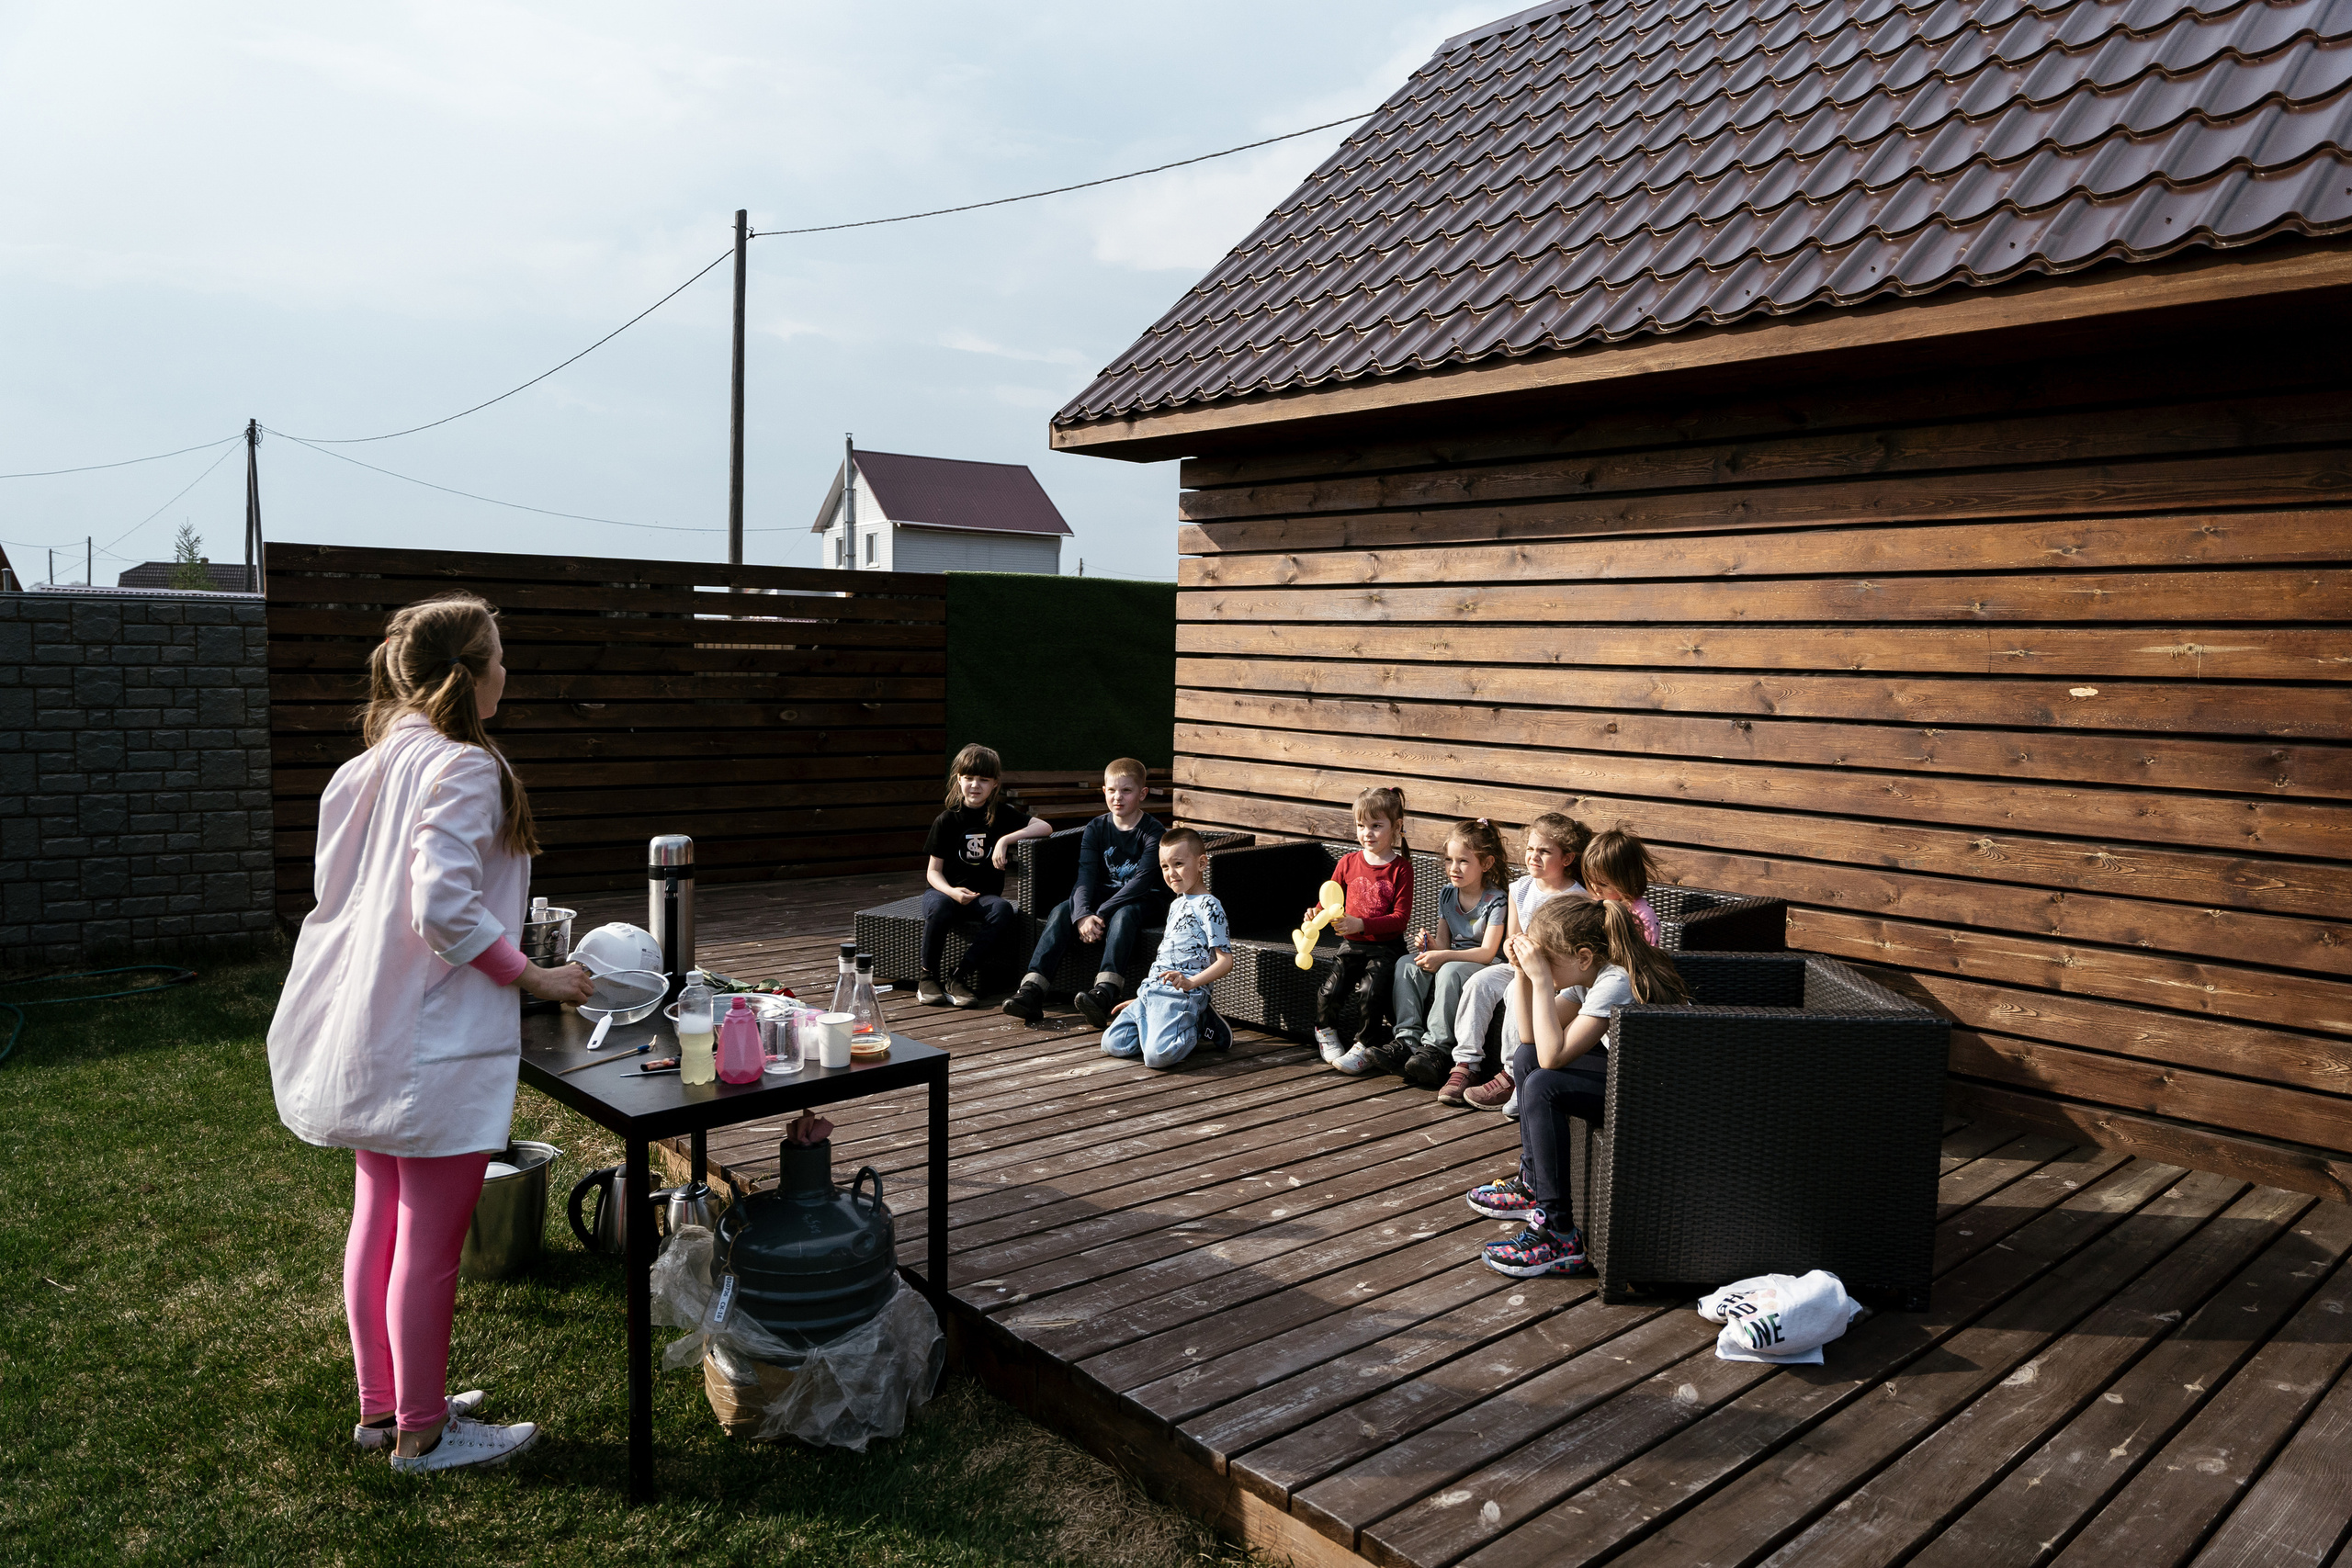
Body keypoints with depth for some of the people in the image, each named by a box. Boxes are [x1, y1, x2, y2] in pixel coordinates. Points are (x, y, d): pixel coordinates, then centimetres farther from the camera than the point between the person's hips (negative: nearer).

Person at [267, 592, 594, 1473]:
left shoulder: (373, 763, 10)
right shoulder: (463, 769, -18)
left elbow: (333, 886, 14)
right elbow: (445, 907, -26)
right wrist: (532, 978, -16)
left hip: (369, 1034, 10)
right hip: (438, 1043, -10)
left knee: (379, 1224, 19)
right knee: (431, 1242, 3)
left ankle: (383, 1406, 33)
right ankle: (424, 1432, 17)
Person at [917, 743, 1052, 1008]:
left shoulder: (1002, 814, 3)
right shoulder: (947, 820, 0)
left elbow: (1045, 827, -10)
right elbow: (933, 870, 0)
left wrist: (1005, 839, -22)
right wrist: (952, 891, -22)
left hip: (984, 896, 1)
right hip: (945, 890, -1)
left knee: (1004, 912, -33)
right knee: (939, 909, -37)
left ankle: (959, 978, -23)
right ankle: (928, 976, -14)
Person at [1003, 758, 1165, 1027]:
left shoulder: (1153, 831, -11)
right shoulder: (1096, 828, 2)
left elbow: (1141, 881, -22)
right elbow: (1086, 876, -9)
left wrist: (1100, 914, -30)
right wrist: (1083, 914, -30)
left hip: (1145, 899, -4)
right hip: (1106, 892, 5)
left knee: (1123, 915, -38)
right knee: (1061, 911, -23)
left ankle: (1104, 994, -55)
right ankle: (1031, 991, -35)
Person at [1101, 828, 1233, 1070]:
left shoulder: (1208, 906, -6)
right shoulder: (1176, 905, 21)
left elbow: (1225, 959, -13)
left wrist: (1191, 982, -28)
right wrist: (1140, 999, 26)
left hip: (1181, 994, -9)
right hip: (1151, 991, 9)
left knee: (1157, 1056, -29)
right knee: (1112, 1044, -4)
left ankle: (1197, 1028, 2)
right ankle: (1185, 1024, 7)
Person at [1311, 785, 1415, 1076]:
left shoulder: (1400, 867, -6)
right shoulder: (1348, 863, 7)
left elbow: (1400, 918, -11)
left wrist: (1361, 924, -24)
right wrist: (1316, 915, -9)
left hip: (1386, 947, -3)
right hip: (1351, 946, 4)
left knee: (1370, 990, -25)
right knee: (1329, 990, -15)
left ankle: (1365, 1047, -3)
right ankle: (1326, 1032, 16)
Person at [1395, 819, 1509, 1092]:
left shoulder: (1496, 900, -11)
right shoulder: (1447, 895, 9)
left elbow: (1487, 953, -17)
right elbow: (1446, 944, 13)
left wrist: (1443, 956, -25)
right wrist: (1431, 945, -12)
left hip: (1482, 967, -7)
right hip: (1452, 960, 7)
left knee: (1449, 971, -37)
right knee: (1405, 965, -17)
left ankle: (1436, 1048, -35)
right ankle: (1408, 1041, -25)